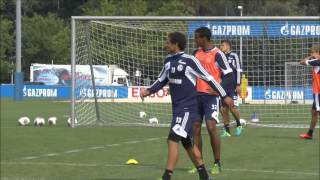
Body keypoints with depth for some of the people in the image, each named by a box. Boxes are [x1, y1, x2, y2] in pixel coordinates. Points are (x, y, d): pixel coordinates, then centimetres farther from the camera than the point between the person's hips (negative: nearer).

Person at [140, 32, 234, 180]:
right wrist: (149, 91, 2)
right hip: (177, 107, 8)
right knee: (187, 143, 15)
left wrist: (224, 96, -3)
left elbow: (208, 78, -7)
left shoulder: (190, 60, -13)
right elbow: (161, 81, 20)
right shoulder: (168, 61, 8)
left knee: (173, 139, -18)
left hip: (188, 108, -8)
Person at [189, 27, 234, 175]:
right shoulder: (196, 53, 11)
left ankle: (217, 164, -6)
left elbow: (229, 76, -10)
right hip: (197, 95, 7)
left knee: (211, 127, -14)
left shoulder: (217, 54, -9)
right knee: (195, 128, 4)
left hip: (211, 96, -7)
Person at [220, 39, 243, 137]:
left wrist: (238, 85, -11)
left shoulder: (234, 56, -1)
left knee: (233, 107, -12)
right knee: (224, 109, 0)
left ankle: (238, 125, 13)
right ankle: (227, 131, 5)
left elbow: (239, 70, -5)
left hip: (232, 87, -5)